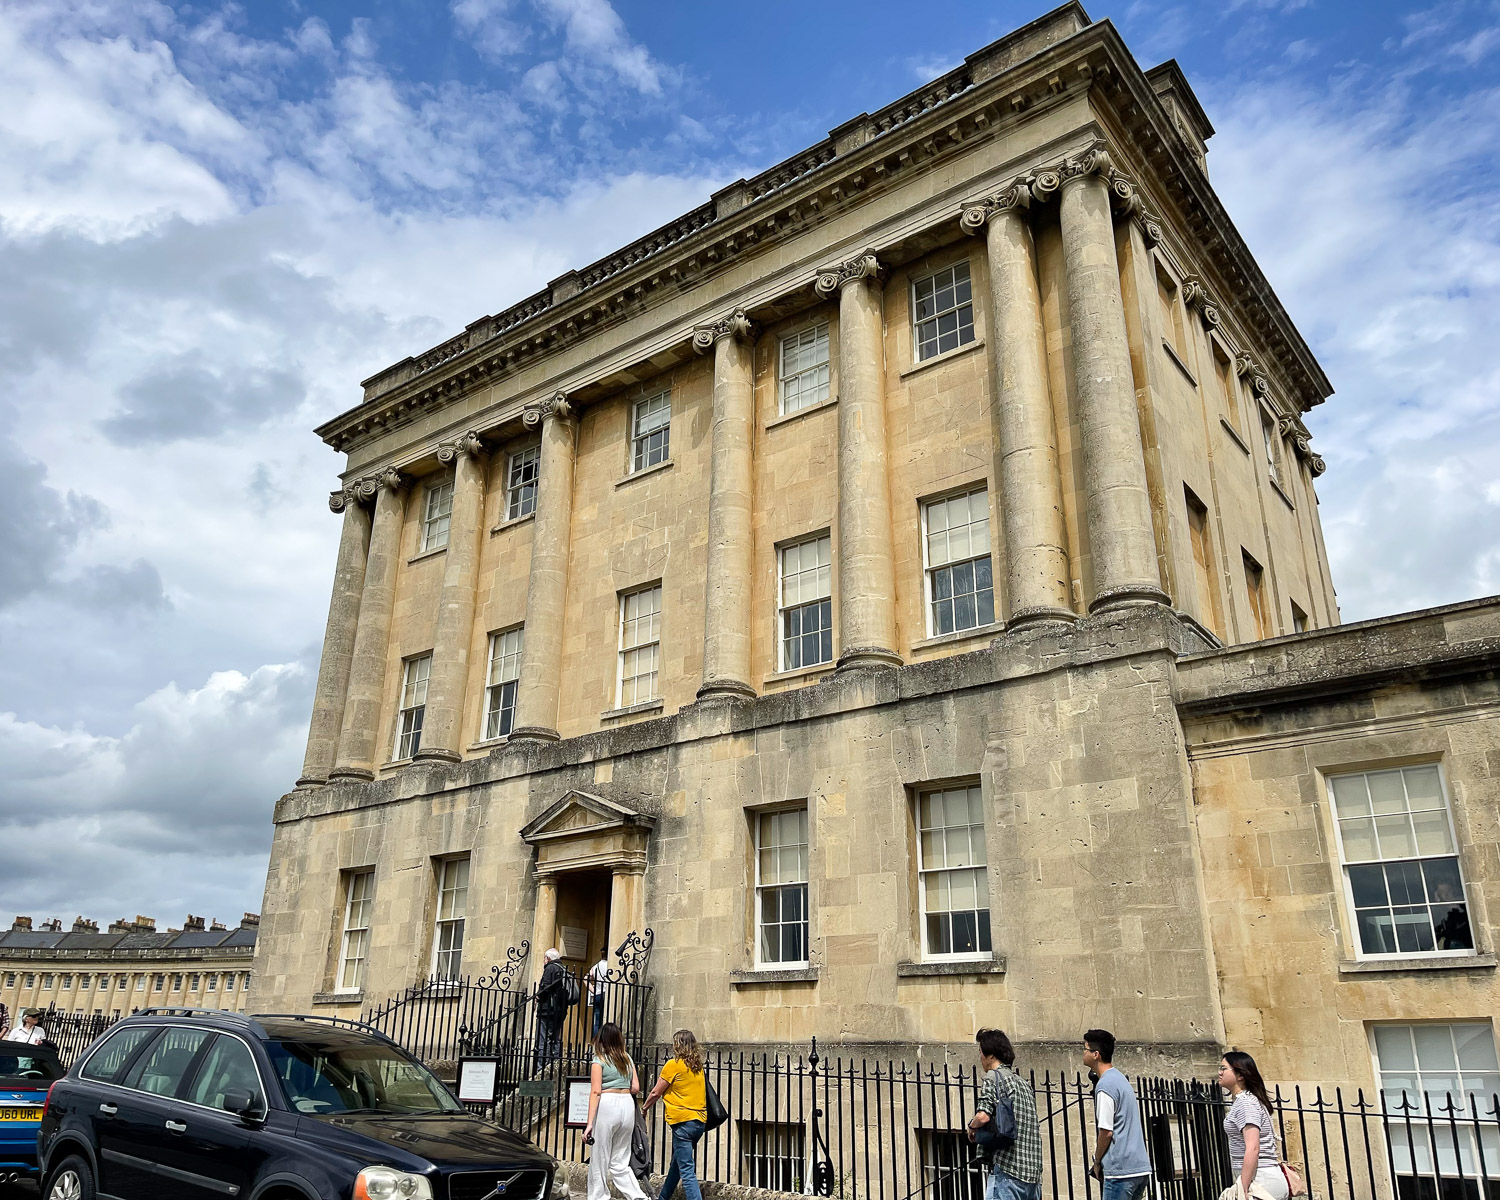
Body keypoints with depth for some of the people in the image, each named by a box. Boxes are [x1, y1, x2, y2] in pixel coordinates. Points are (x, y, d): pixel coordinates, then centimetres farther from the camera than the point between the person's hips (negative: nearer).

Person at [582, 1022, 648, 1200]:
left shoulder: (599, 1060, -1)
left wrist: (590, 1123, -12)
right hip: (628, 1105, 5)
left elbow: (595, 1092, -9)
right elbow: (636, 1089, 12)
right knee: (620, 1162, 12)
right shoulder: (627, 1059, 13)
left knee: (599, 1160, 6)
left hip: (607, 1106, -5)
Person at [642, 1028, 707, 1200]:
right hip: (700, 1120, 8)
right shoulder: (698, 1066, 11)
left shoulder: (673, 1064, -7)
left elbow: (656, 1093, 1)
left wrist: (644, 1107, 18)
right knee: (677, 1162, 23)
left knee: (687, 1171, -7)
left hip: (683, 1120, -8)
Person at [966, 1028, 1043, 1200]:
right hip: (1034, 1170, 8)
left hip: (1008, 1167, -8)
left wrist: (972, 1128, 3)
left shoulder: (994, 1076, -5)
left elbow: (983, 1116, -17)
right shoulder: (1024, 1083, 20)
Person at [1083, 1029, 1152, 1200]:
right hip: (1141, 1167, 9)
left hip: (1120, 1170, -9)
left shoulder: (1105, 1085, -13)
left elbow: (1106, 1132, -16)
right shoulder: (1121, 1079, 16)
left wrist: (1097, 1162, -1)